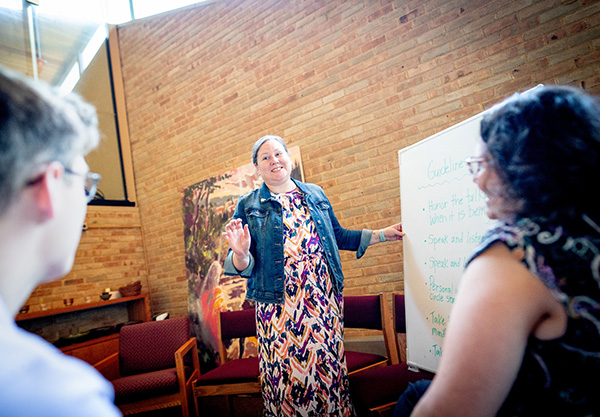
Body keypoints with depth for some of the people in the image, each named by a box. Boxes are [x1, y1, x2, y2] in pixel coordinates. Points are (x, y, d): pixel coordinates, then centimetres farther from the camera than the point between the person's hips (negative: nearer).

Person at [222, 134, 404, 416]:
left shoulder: (315, 194, 13)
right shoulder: (248, 206, 5)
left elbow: (338, 236, 19)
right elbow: (243, 265, 2)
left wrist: (381, 235, 17)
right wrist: (241, 254, -21)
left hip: (324, 300, 3)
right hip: (280, 305, -2)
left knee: (328, 368, 9)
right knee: (287, 375, 4)